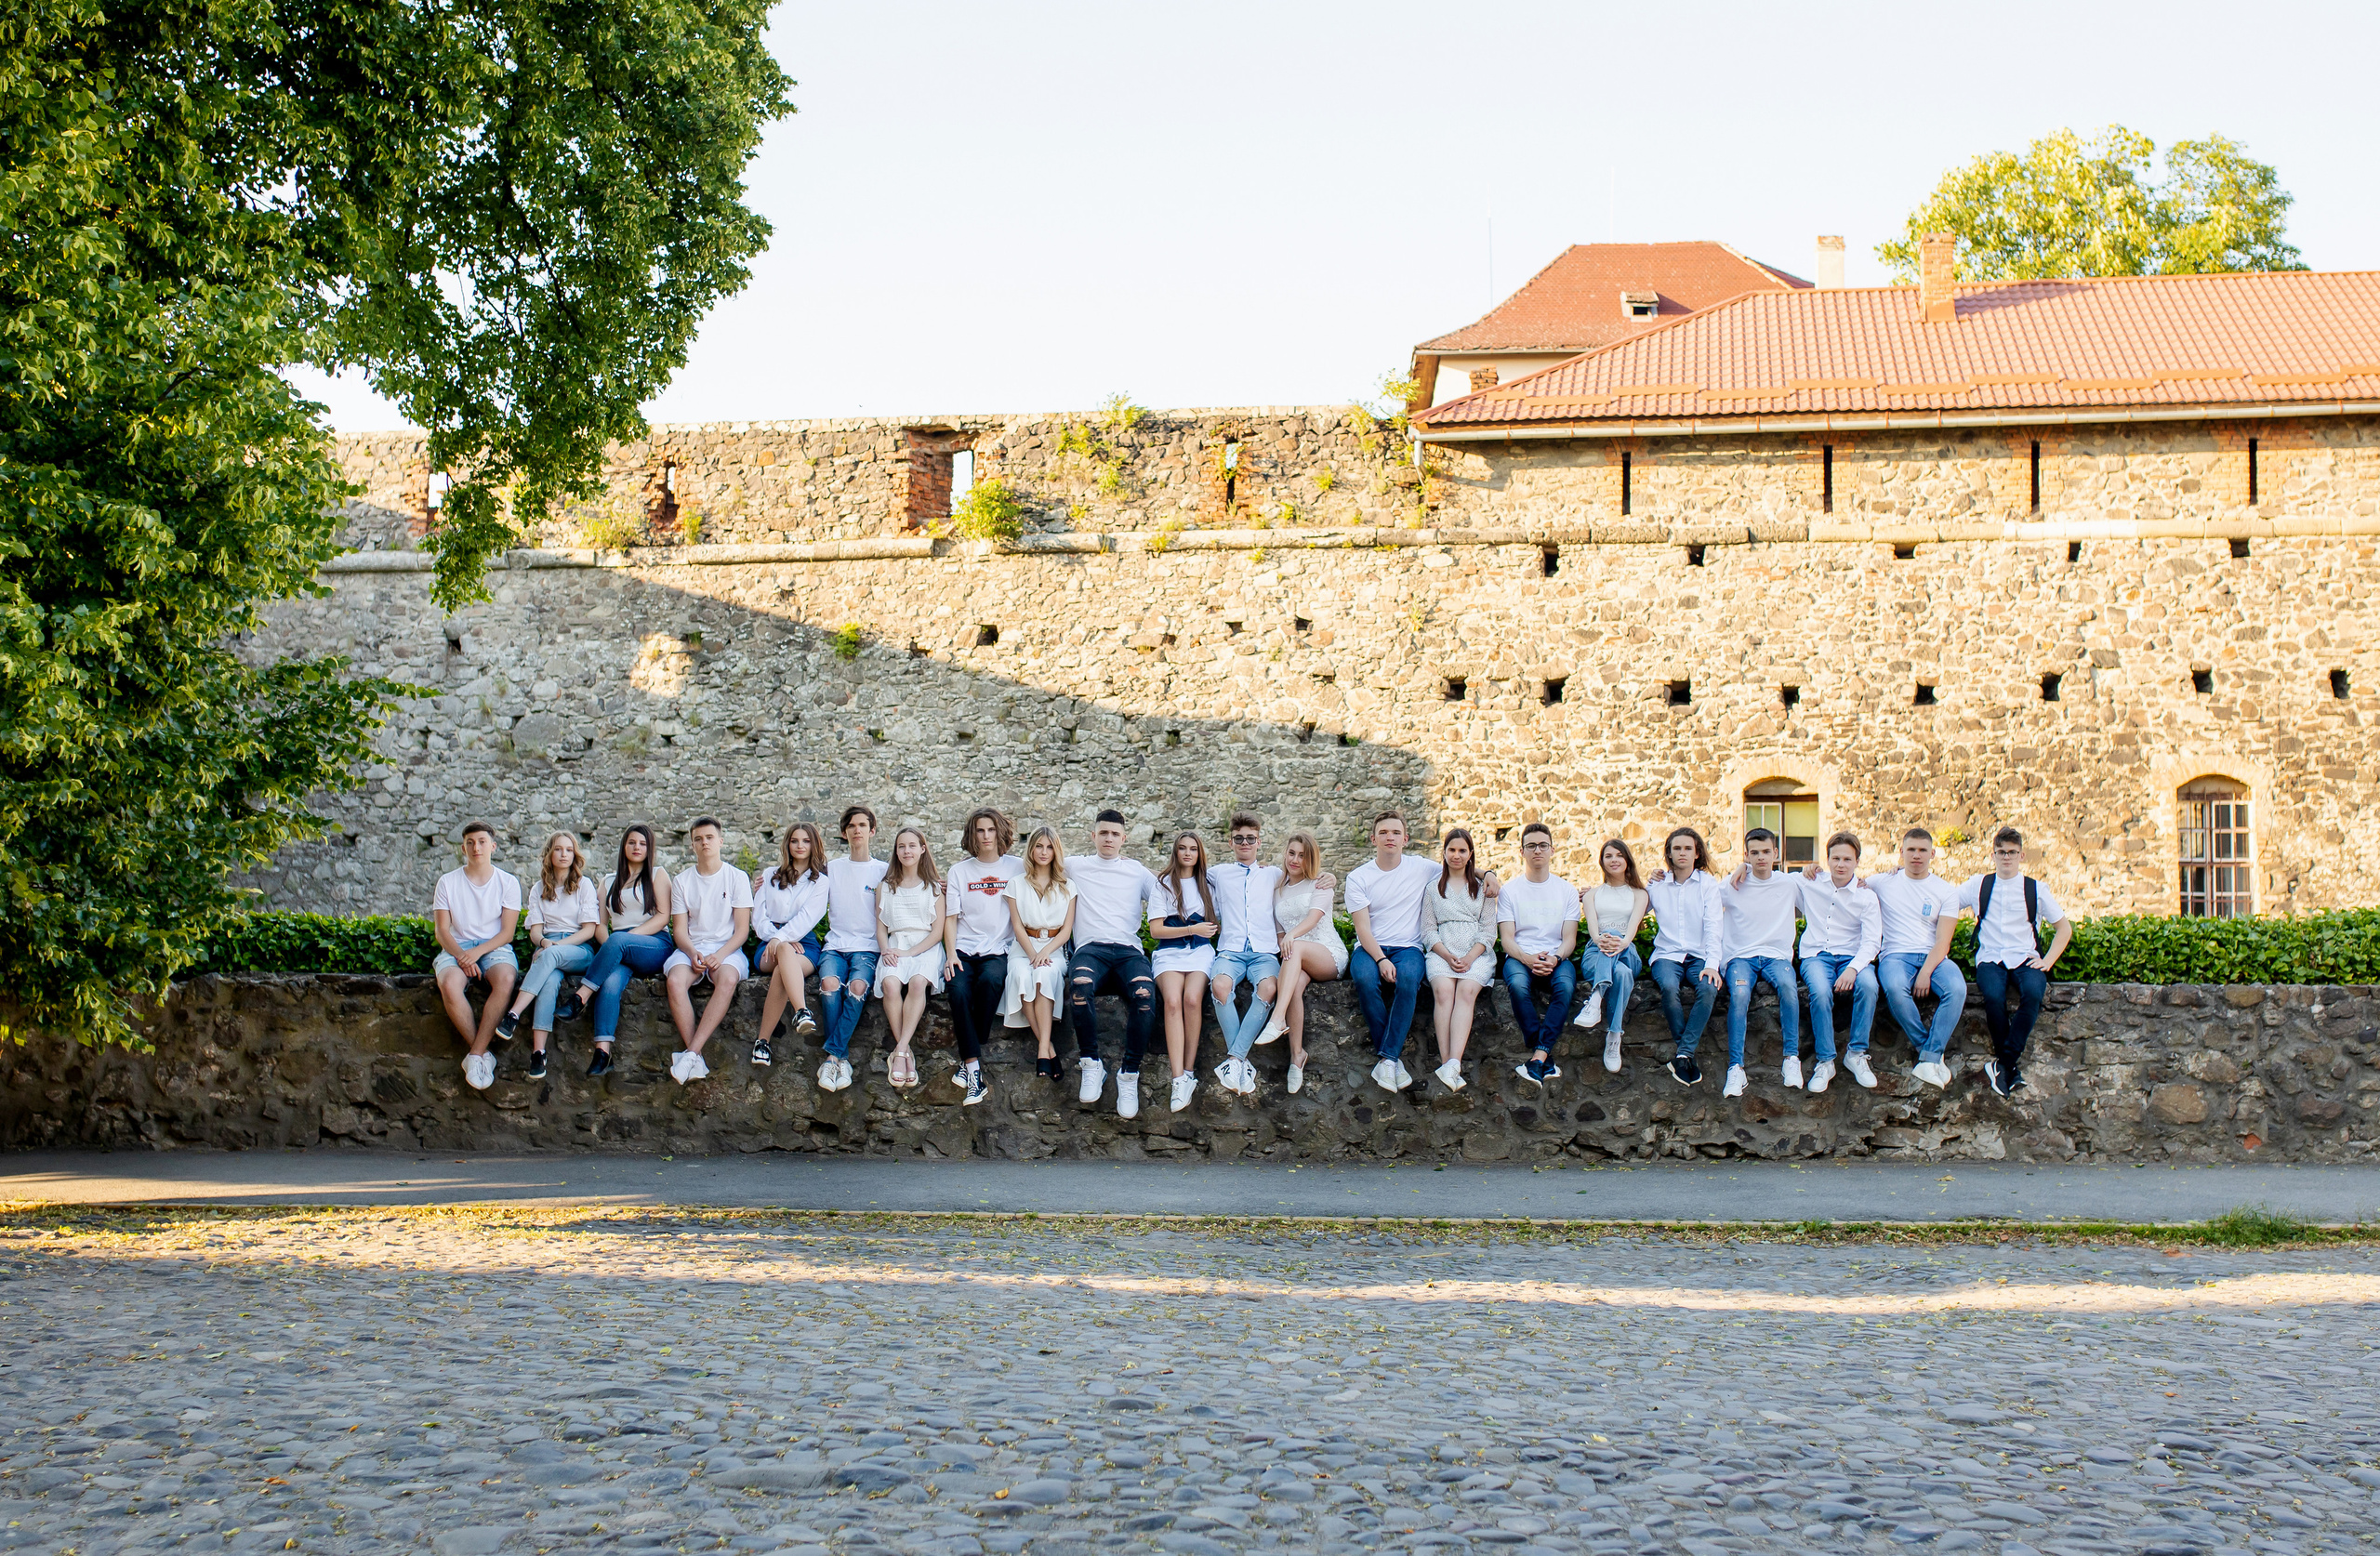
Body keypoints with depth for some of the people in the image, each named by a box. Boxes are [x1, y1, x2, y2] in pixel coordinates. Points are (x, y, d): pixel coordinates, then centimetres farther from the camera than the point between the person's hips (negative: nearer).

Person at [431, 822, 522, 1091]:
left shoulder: (507, 882, 8)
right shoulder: (448, 882, 10)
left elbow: (507, 932, 1)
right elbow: (442, 930, 3)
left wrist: (478, 951, -16)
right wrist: (460, 955, -16)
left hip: (495, 947, 0)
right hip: (456, 947, 0)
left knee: (505, 979, -37)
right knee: (450, 985, -35)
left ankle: (476, 1054, -32)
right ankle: (483, 1053, -23)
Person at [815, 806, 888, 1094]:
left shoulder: (883, 871, 12)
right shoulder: (832, 869, 17)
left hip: (868, 948, -1)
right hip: (835, 946, 1)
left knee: (858, 985, -33)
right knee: (829, 983, -31)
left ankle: (832, 1056, -31)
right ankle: (842, 1059, -29)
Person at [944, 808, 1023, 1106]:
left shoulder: (1017, 867, 10)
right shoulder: (960, 871, 12)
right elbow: (952, 917, 9)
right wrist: (952, 954, -5)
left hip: (999, 949, -1)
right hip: (964, 948, 1)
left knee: (991, 979, -35)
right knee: (959, 989, -30)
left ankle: (968, 1059, -25)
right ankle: (974, 1069, -31)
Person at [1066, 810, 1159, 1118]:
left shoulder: (1137, 871, 23)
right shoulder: (1076, 865, 21)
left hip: (1128, 950, 1)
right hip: (1091, 948, 0)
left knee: (1145, 992, -35)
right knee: (1081, 983, -39)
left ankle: (1129, 1075, -22)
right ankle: (1091, 1065, -21)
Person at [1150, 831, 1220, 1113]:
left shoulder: (1208, 886, 19)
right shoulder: (1162, 885, 11)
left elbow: (1217, 925, 25)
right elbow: (1156, 929, 3)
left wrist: (1209, 930, 4)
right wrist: (1193, 929, -5)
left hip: (1200, 951, 1)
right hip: (1169, 952, -1)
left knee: (1192, 998, -31)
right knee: (1173, 1000, -30)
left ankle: (1189, 1071, -25)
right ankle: (1179, 1079, -38)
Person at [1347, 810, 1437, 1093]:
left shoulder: (1422, 869, 9)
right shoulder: (1358, 877, 5)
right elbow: (1362, 927, -3)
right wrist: (1381, 960, -20)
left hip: (1408, 947, 0)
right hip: (1370, 948, 0)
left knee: (1408, 978, -36)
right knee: (1364, 978, -36)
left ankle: (1386, 1059, -35)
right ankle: (1393, 1057, -26)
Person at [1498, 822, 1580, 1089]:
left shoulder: (1567, 890, 14)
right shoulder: (1510, 890, 10)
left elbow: (1569, 939, 6)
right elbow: (1507, 939, 1)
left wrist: (1555, 958, -17)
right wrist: (1528, 959, -20)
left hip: (1556, 959, 1)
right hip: (1519, 957, -1)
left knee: (1565, 985, -36)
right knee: (1518, 984, -38)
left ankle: (1538, 1058, -41)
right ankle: (1546, 1059, -35)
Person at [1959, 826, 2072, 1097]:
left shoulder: (2036, 889, 11)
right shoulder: (1979, 886, 14)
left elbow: (2064, 927, 16)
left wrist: (2047, 961, 4)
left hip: (2025, 959, 0)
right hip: (1990, 958, 0)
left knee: (2034, 991, -36)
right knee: (1993, 994, -35)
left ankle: (2005, 1062, -31)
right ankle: (2013, 1069, -23)